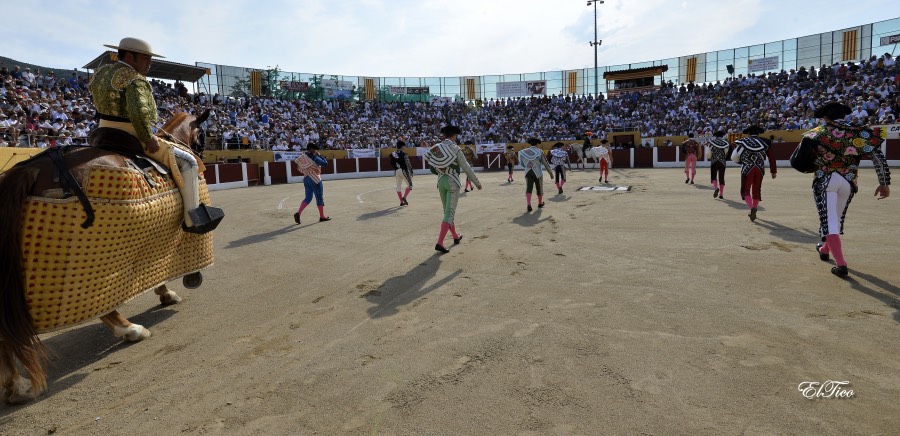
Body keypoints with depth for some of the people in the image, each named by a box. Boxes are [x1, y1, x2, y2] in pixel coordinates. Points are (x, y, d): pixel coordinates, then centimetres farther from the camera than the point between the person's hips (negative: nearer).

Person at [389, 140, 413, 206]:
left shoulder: (393, 154, 6)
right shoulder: (403, 154, -10)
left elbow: (392, 164, 9)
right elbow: (407, 164, -12)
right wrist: (411, 172, -6)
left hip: (396, 171, 5)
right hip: (403, 171, -5)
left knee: (398, 186, 10)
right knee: (409, 184, 7)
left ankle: (401, 201, 11)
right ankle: (404, 197, -9)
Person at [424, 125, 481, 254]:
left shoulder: (436, 147, 2)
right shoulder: (456, 149, -11)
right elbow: (466, 168, -9)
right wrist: (477, 182, 1)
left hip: (441, 181, 6)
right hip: (452, 182, -6)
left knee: (447, 210, 19)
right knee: (450, 212, -6)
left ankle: (456, 237, 34)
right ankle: (439, 243, -17)